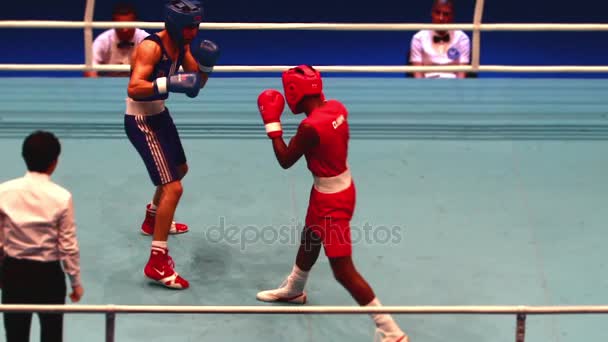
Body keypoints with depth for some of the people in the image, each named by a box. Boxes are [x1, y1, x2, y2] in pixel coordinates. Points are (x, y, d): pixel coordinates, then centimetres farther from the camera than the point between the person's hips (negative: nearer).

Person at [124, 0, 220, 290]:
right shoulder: (151, 47, -25)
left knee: (179, 169, 31)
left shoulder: (182, 45, 1)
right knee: (173, 188, -18)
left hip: (160, 114, 10)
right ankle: (157, 263, -14)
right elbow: (134, 89, -35)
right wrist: (170, 83, -45)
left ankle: (153, 220, 57)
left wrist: (206, 64, -13)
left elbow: (197, 83, 7)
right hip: (141, 121, -10)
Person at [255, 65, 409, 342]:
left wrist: (272, 123, -9)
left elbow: (285, 161, -15)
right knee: (309, 238, 32)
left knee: (343, 271, -4)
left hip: (332, 198, -9)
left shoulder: (310, 127, -31)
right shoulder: (336, 107, -7)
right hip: (340, 185, 9)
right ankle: (293, 289, 60)